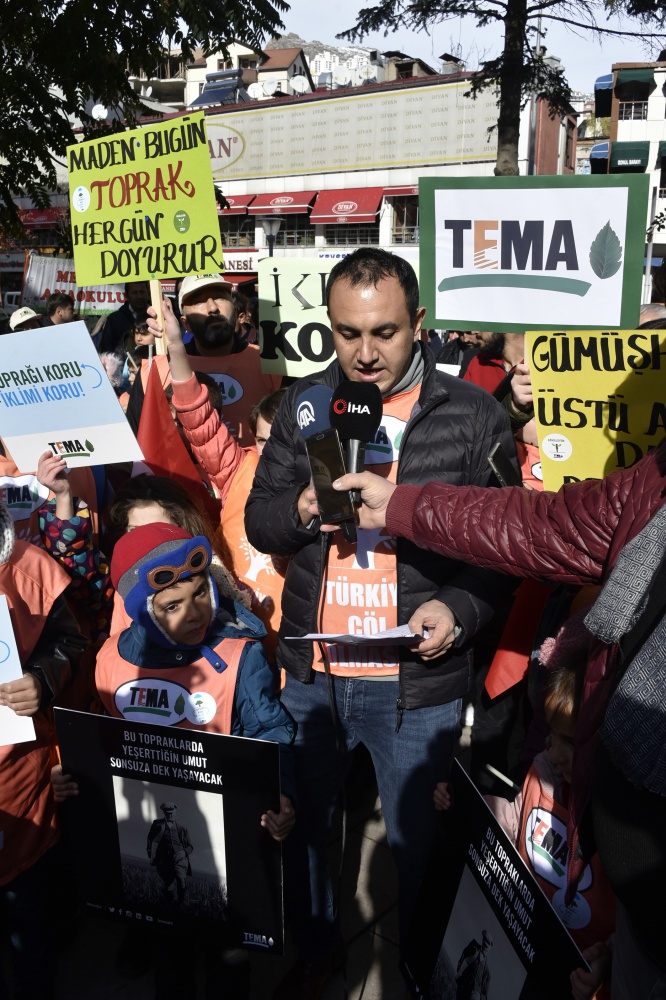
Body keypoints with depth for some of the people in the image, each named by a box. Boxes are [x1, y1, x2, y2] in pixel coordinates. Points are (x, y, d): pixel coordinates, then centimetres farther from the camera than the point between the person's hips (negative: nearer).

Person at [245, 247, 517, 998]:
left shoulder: (474, 416, -8)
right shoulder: (302, 405, 1)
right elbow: (258, 522, 3)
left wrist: (460, 609, -21)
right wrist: (304, 508, -17)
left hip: (417, 686, -3)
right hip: (311, 673, 3)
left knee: (411, 839, 17)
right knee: (305, 823, 22)